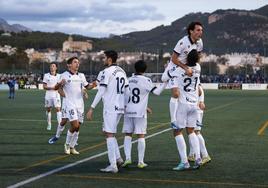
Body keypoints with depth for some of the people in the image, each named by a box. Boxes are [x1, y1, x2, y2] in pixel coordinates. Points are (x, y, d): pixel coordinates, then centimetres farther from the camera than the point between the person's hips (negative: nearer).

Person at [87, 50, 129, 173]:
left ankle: (113, 166, -5)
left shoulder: (107, 71, -10)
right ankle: (118, 158, 15)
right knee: (107, 131, 20)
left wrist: (92, 108, -13)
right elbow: (127, 91, 16)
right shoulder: (122, 71, 14)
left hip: (110, 108, -8)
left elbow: (101, 92, -15)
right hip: (120, 107, 8)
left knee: (109, 134, -4)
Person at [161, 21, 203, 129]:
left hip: (188, 69, 8)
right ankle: (173, 121, -9)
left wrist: (190, 69, -5)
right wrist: (186, 68, -28)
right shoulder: (183, 42, -26)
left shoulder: (199, 42, -5)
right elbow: (174, 59, -23)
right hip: (175, 68, -8)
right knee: (176, 93, -18)